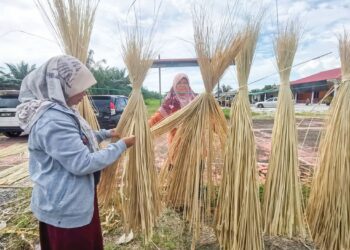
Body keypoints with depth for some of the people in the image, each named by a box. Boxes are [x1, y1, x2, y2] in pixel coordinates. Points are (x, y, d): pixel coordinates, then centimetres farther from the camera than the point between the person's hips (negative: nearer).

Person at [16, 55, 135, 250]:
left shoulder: (59, 110, 5)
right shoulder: (52, 120, -29)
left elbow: (78, 140, 18)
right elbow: (83, 163, -30)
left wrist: (106, 133, 9)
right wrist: (121, 146, -21)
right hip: (65, 208, -9)